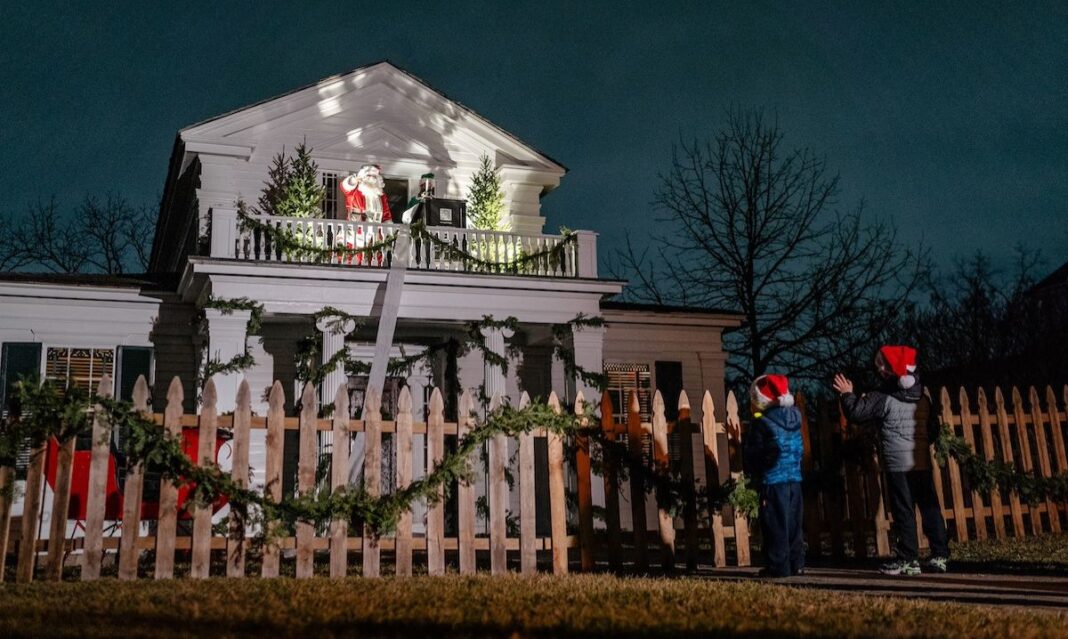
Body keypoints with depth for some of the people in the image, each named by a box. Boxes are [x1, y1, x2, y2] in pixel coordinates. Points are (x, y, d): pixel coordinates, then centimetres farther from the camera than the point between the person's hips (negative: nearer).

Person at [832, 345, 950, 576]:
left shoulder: (883, 398, -10)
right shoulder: (922, 397, 10)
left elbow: (855, 412, -8)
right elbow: (932, 429, 17)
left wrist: (848, 394, 8)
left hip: (898, 463, -6)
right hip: (923, 462, 6)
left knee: (904, 511, -2)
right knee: (931, 508, 9)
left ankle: (908, 560, 0)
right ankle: (940, 556, 12)